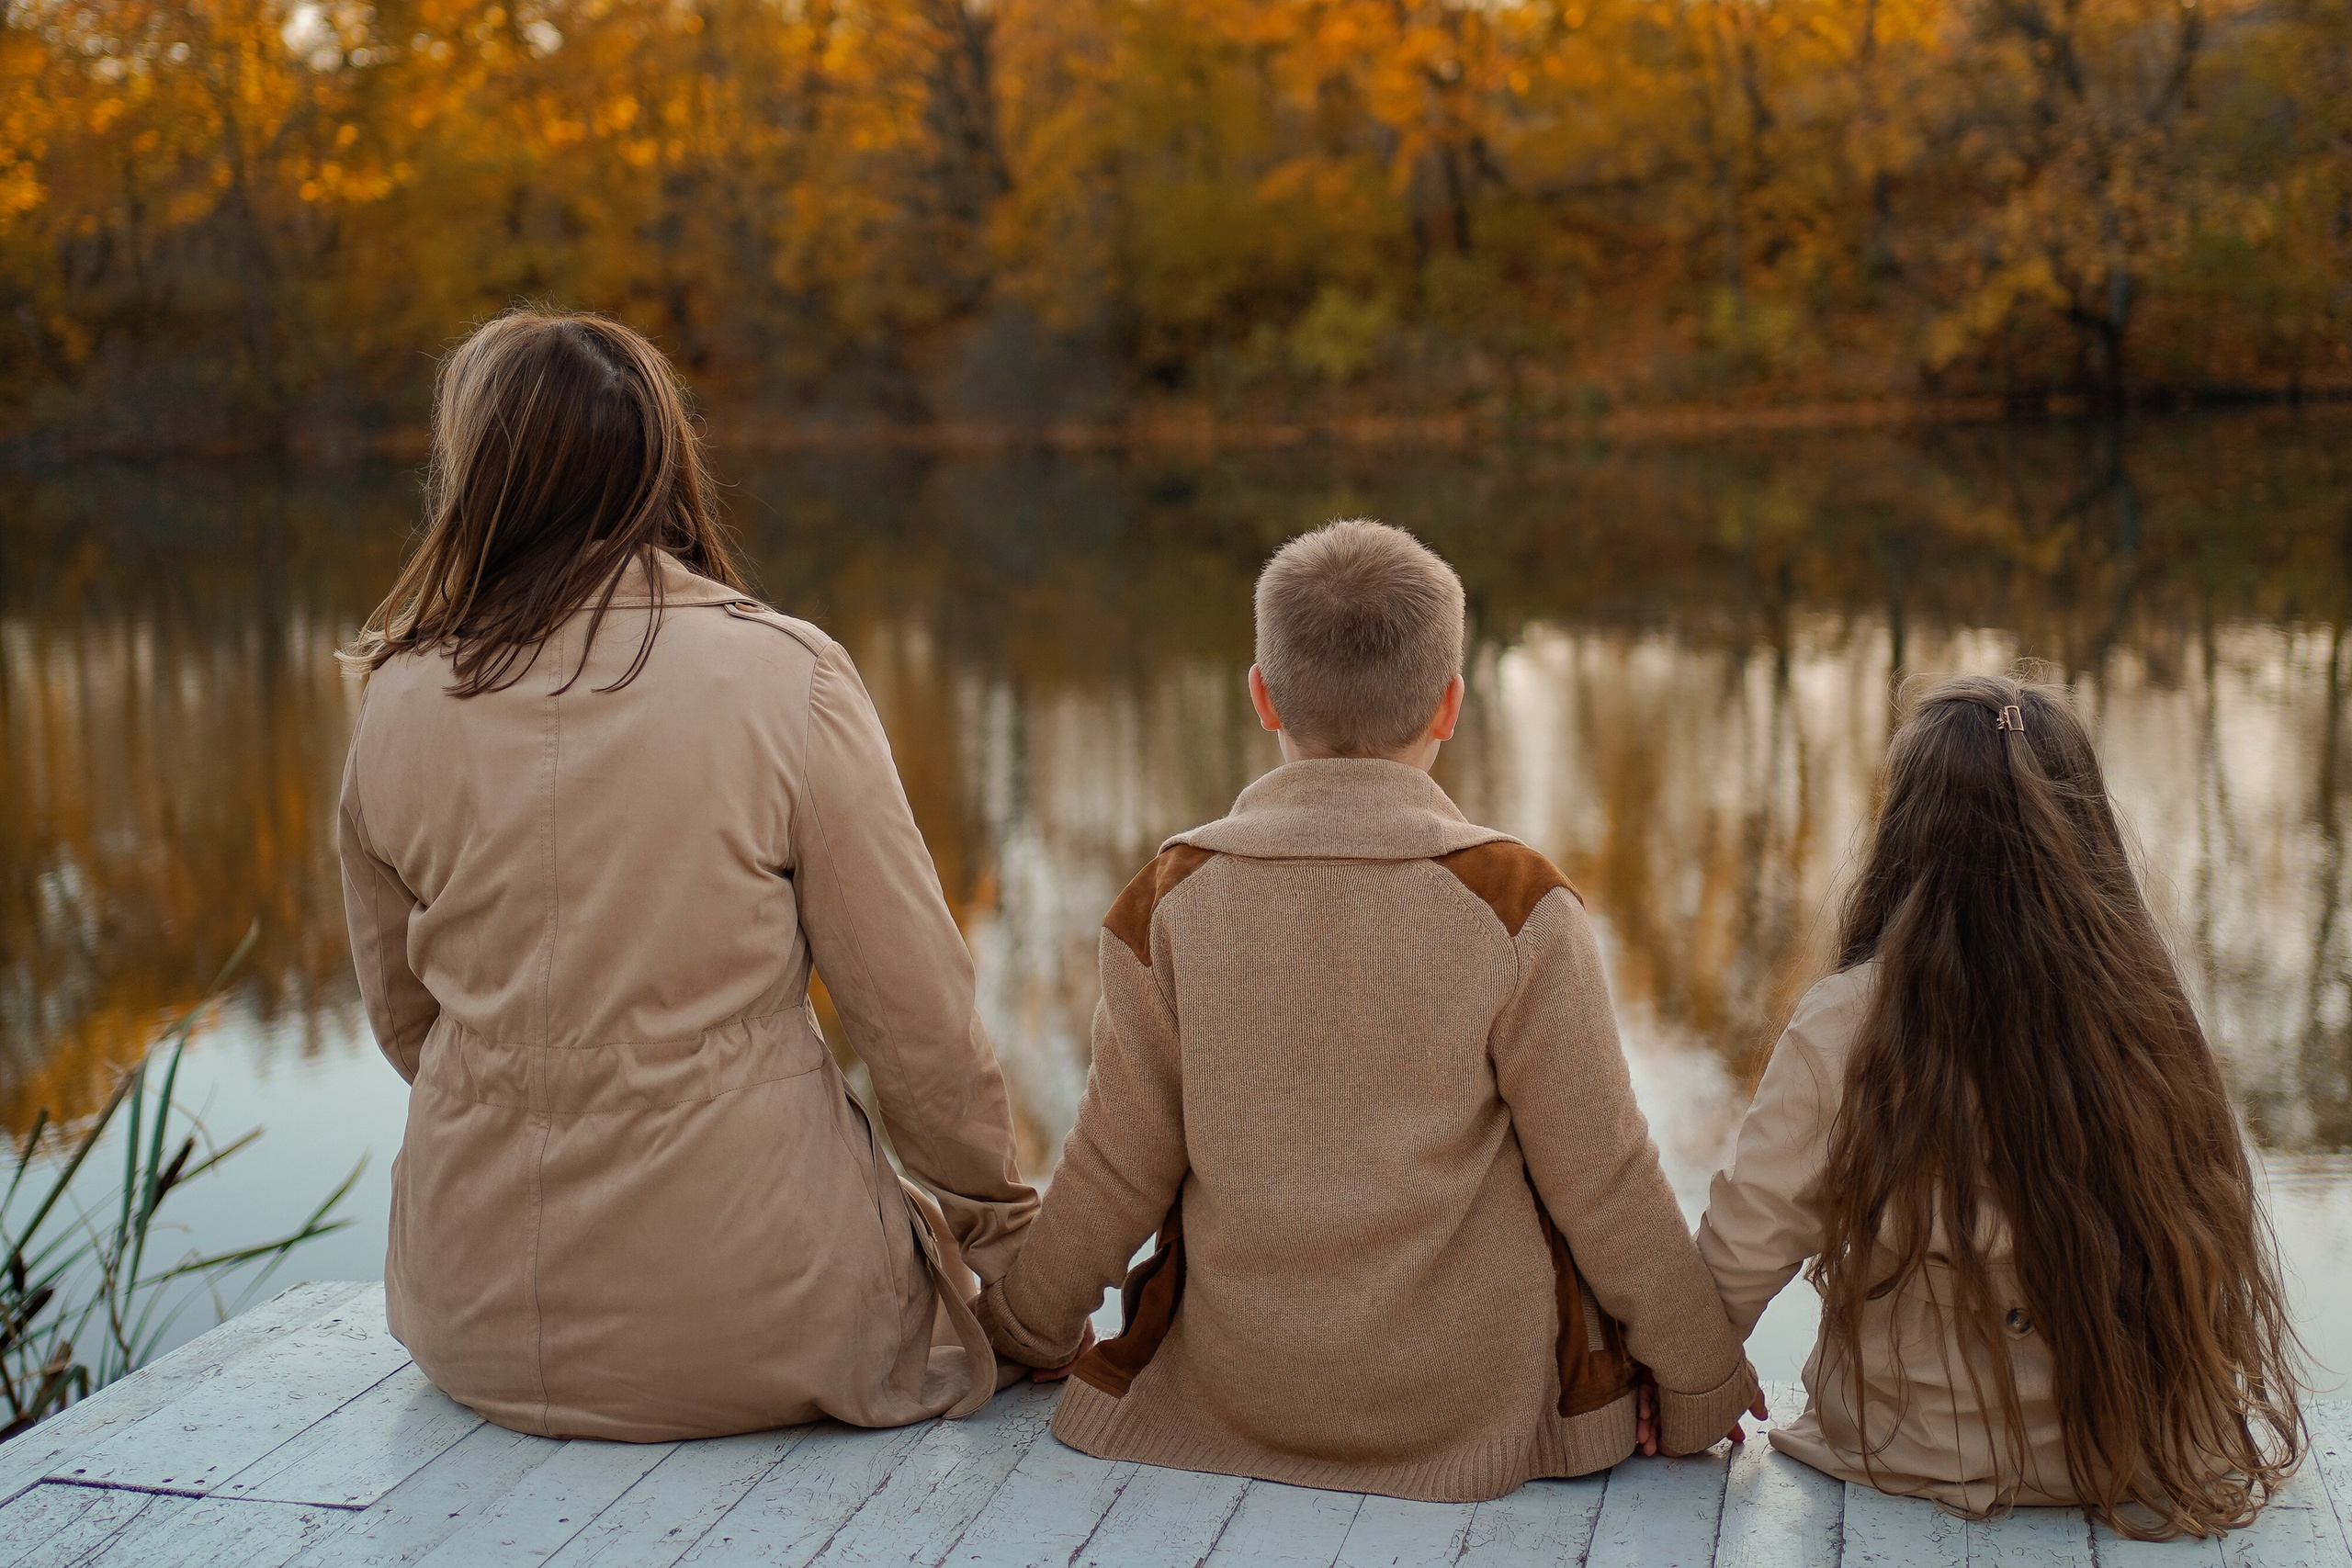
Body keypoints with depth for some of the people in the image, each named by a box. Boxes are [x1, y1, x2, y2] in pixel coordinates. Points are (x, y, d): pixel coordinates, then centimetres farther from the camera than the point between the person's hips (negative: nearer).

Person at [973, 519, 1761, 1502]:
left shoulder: (1172, 901, -10)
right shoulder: (1516, 905, -15)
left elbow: (1118, 1166, -2)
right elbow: (1604, 1180, -8)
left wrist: (1022, 1327, 17)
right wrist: (1701, 1382, 8)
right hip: (1471, 1407, -1)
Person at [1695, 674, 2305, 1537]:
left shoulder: (1842, 1026, -21)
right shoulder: (2152, 1018, -15)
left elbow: (1744, 1246, -12)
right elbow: (2233, 1256, -2)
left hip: (1914, 1454, -1)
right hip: (2149, 1458, 2)